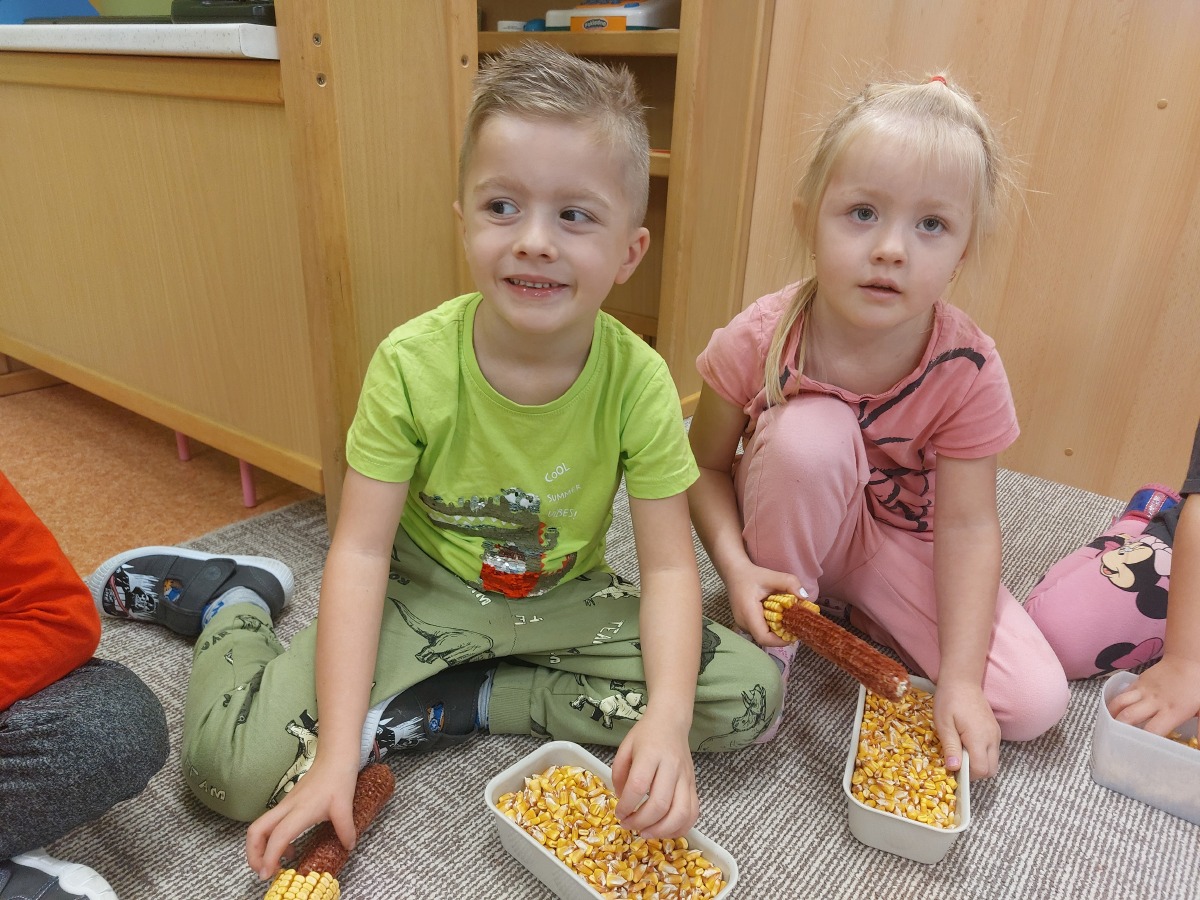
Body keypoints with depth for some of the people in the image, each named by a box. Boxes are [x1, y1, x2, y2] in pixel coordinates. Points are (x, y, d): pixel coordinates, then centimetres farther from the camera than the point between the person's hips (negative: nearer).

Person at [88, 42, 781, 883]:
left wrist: (667, 718, -32)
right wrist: (336, 754, -23)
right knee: (234, 762, -18)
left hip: (562, 600, 2)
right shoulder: (413, 365, -20)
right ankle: (235, 617, 18)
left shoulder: (638, 381, -18)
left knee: (749, 693, -16)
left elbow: (668, 566, -15)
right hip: (423, 593, -1)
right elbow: (362, 550, -18)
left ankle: (459, 704, -9)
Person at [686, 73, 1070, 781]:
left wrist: (959, 679, -22)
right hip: (789, 532, -1)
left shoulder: (967, 370, -22)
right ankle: (778, 632, -11)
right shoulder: (756, 342, -24)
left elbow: (967, 526, -18)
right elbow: (707, 464, -13)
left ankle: (848, 608, 9)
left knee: (1034, 702, -11)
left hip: (899, 541, 2)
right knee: (812, 432, -35)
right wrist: (735, 563, -30)